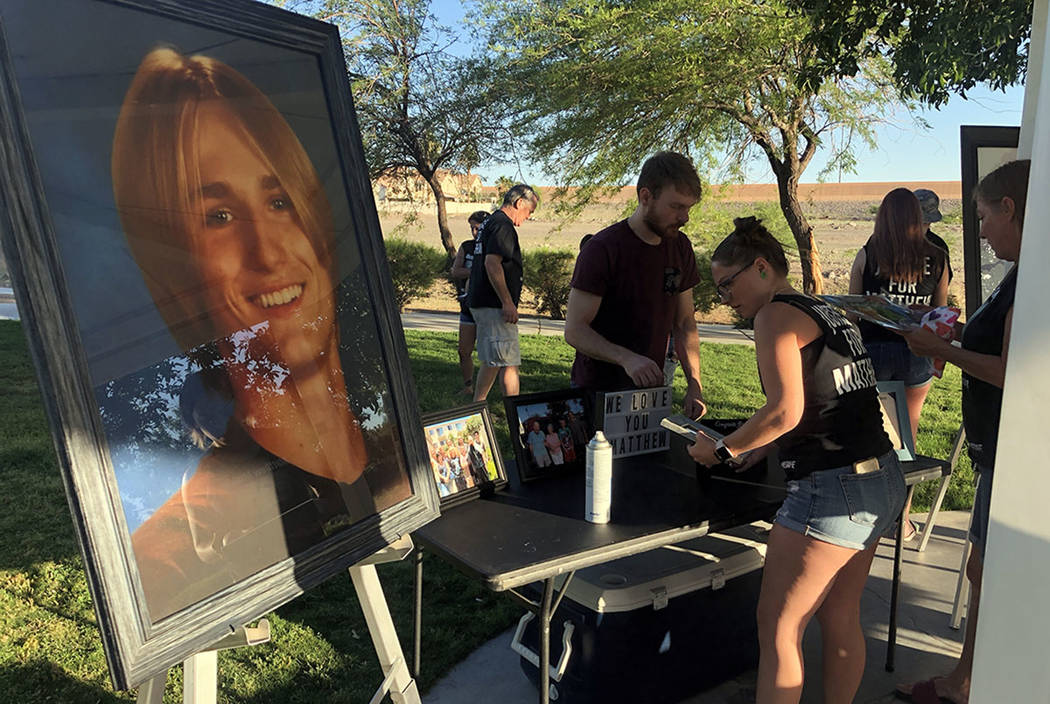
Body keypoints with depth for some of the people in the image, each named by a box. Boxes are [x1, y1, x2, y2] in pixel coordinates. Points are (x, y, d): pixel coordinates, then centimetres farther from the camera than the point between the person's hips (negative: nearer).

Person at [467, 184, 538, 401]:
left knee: (491, 362, 17)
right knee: (510, 363, -8)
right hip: (494, 306, -11)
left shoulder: (490, 222, 20)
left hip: (480, 302, 11)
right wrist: (507, 302, -23)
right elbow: (492, 263, -24)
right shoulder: (503, 225, -13)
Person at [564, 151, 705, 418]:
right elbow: (574, 330, -19)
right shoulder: (601, 250, -17)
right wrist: (626, 358, -34)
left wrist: (694, 384, -3)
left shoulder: (680, 247, 3)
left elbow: (684, 322, 9)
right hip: (596, 390, -5)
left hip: (650, 387, 5)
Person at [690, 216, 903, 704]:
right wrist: (759, 449, 16)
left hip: (832, 490, -9)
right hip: (882, 482, 9)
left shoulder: (777, 315, -10)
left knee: (777, 627, 0)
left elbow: (786, 410, -20)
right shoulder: (827, 313, 16)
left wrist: (723, 449, -8)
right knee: (841, 619, 19)